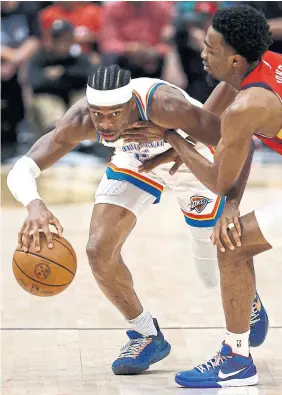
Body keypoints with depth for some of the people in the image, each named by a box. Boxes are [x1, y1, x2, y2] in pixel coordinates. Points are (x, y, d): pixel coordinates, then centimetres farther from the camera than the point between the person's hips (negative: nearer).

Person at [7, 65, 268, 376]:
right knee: (99, 251, -14)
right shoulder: (80, 121, -34)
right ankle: (147, 336, 10)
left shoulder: (165, 106, -43)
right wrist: (34, 205, -61)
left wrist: (233, 204, -51)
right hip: (135, 162, 3)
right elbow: (20, 171, -38)